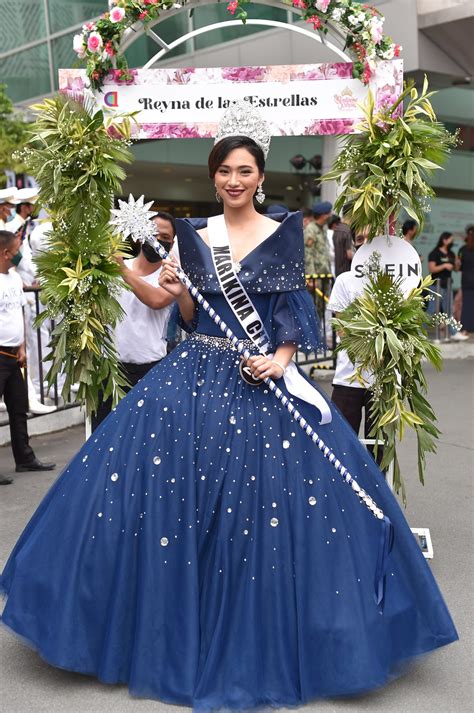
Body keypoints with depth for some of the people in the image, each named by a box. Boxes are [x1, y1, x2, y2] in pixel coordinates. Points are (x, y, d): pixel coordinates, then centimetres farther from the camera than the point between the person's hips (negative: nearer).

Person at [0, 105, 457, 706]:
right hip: (196, 380, 3)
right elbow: (193, 319, 10)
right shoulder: (194, 235, 8)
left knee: (270, 507, -1)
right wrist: (177, 292, -9)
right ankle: (182, 639, 23)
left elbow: (295, 313, -2)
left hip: (264, 381, -2)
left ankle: (264, 651, 21)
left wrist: (280, 359, -17)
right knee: (176, 499, 1)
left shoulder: (283, 234, 2)